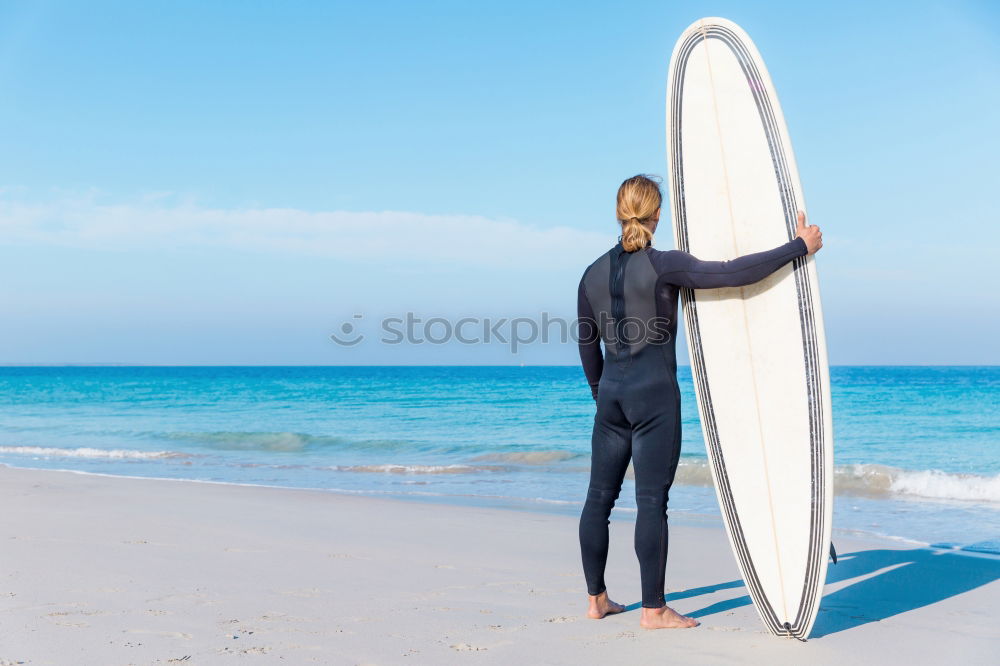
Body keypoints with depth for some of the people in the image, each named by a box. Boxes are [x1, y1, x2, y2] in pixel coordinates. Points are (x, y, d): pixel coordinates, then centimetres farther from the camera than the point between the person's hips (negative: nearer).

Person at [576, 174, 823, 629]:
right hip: (655, 392, -6)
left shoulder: (593, 273, 8)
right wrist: (799, 246, -6)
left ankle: (596, 600, 19)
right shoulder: (664, 266, -9)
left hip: (612, 392, 6)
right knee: (651, 500, -3)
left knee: (600, 496, 11)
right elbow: (733, 273, -15)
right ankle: (653, 610, 3)